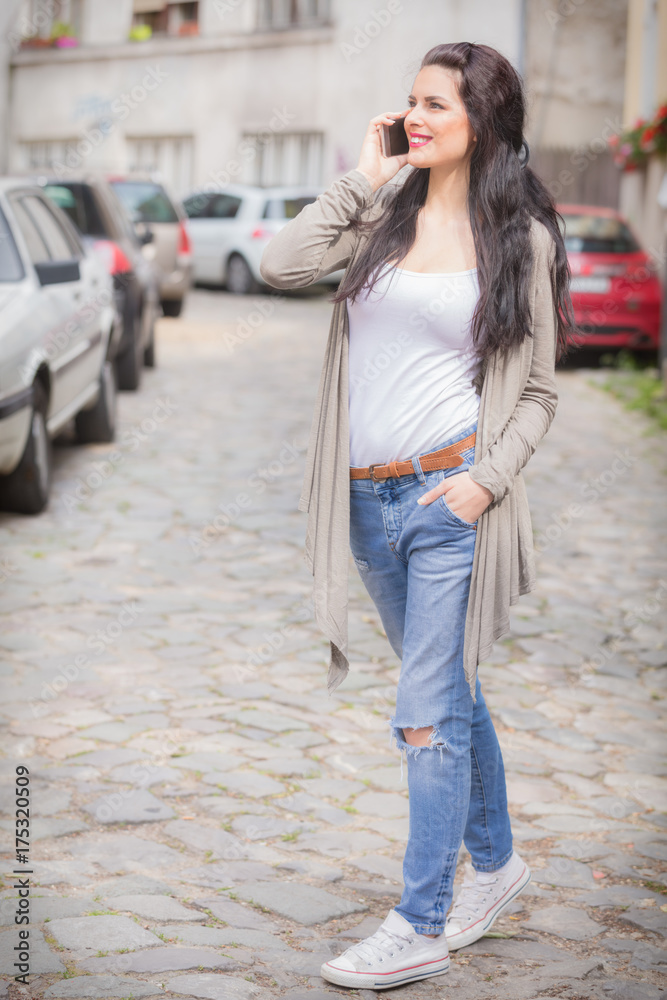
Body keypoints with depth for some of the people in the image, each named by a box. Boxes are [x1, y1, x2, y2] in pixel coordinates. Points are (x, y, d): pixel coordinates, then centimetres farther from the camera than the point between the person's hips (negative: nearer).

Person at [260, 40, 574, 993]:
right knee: (449, 692, 19)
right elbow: (281, 265, -9)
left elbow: (537, 389, 1)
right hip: (370, 497, 5)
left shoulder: (521, 237, -2)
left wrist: (487, 480, -13)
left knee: (428, 714, -4)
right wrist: (362, 176, -5)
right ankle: (495, 860, 37)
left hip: (449, 495, -5)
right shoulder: (384, 209, 7)